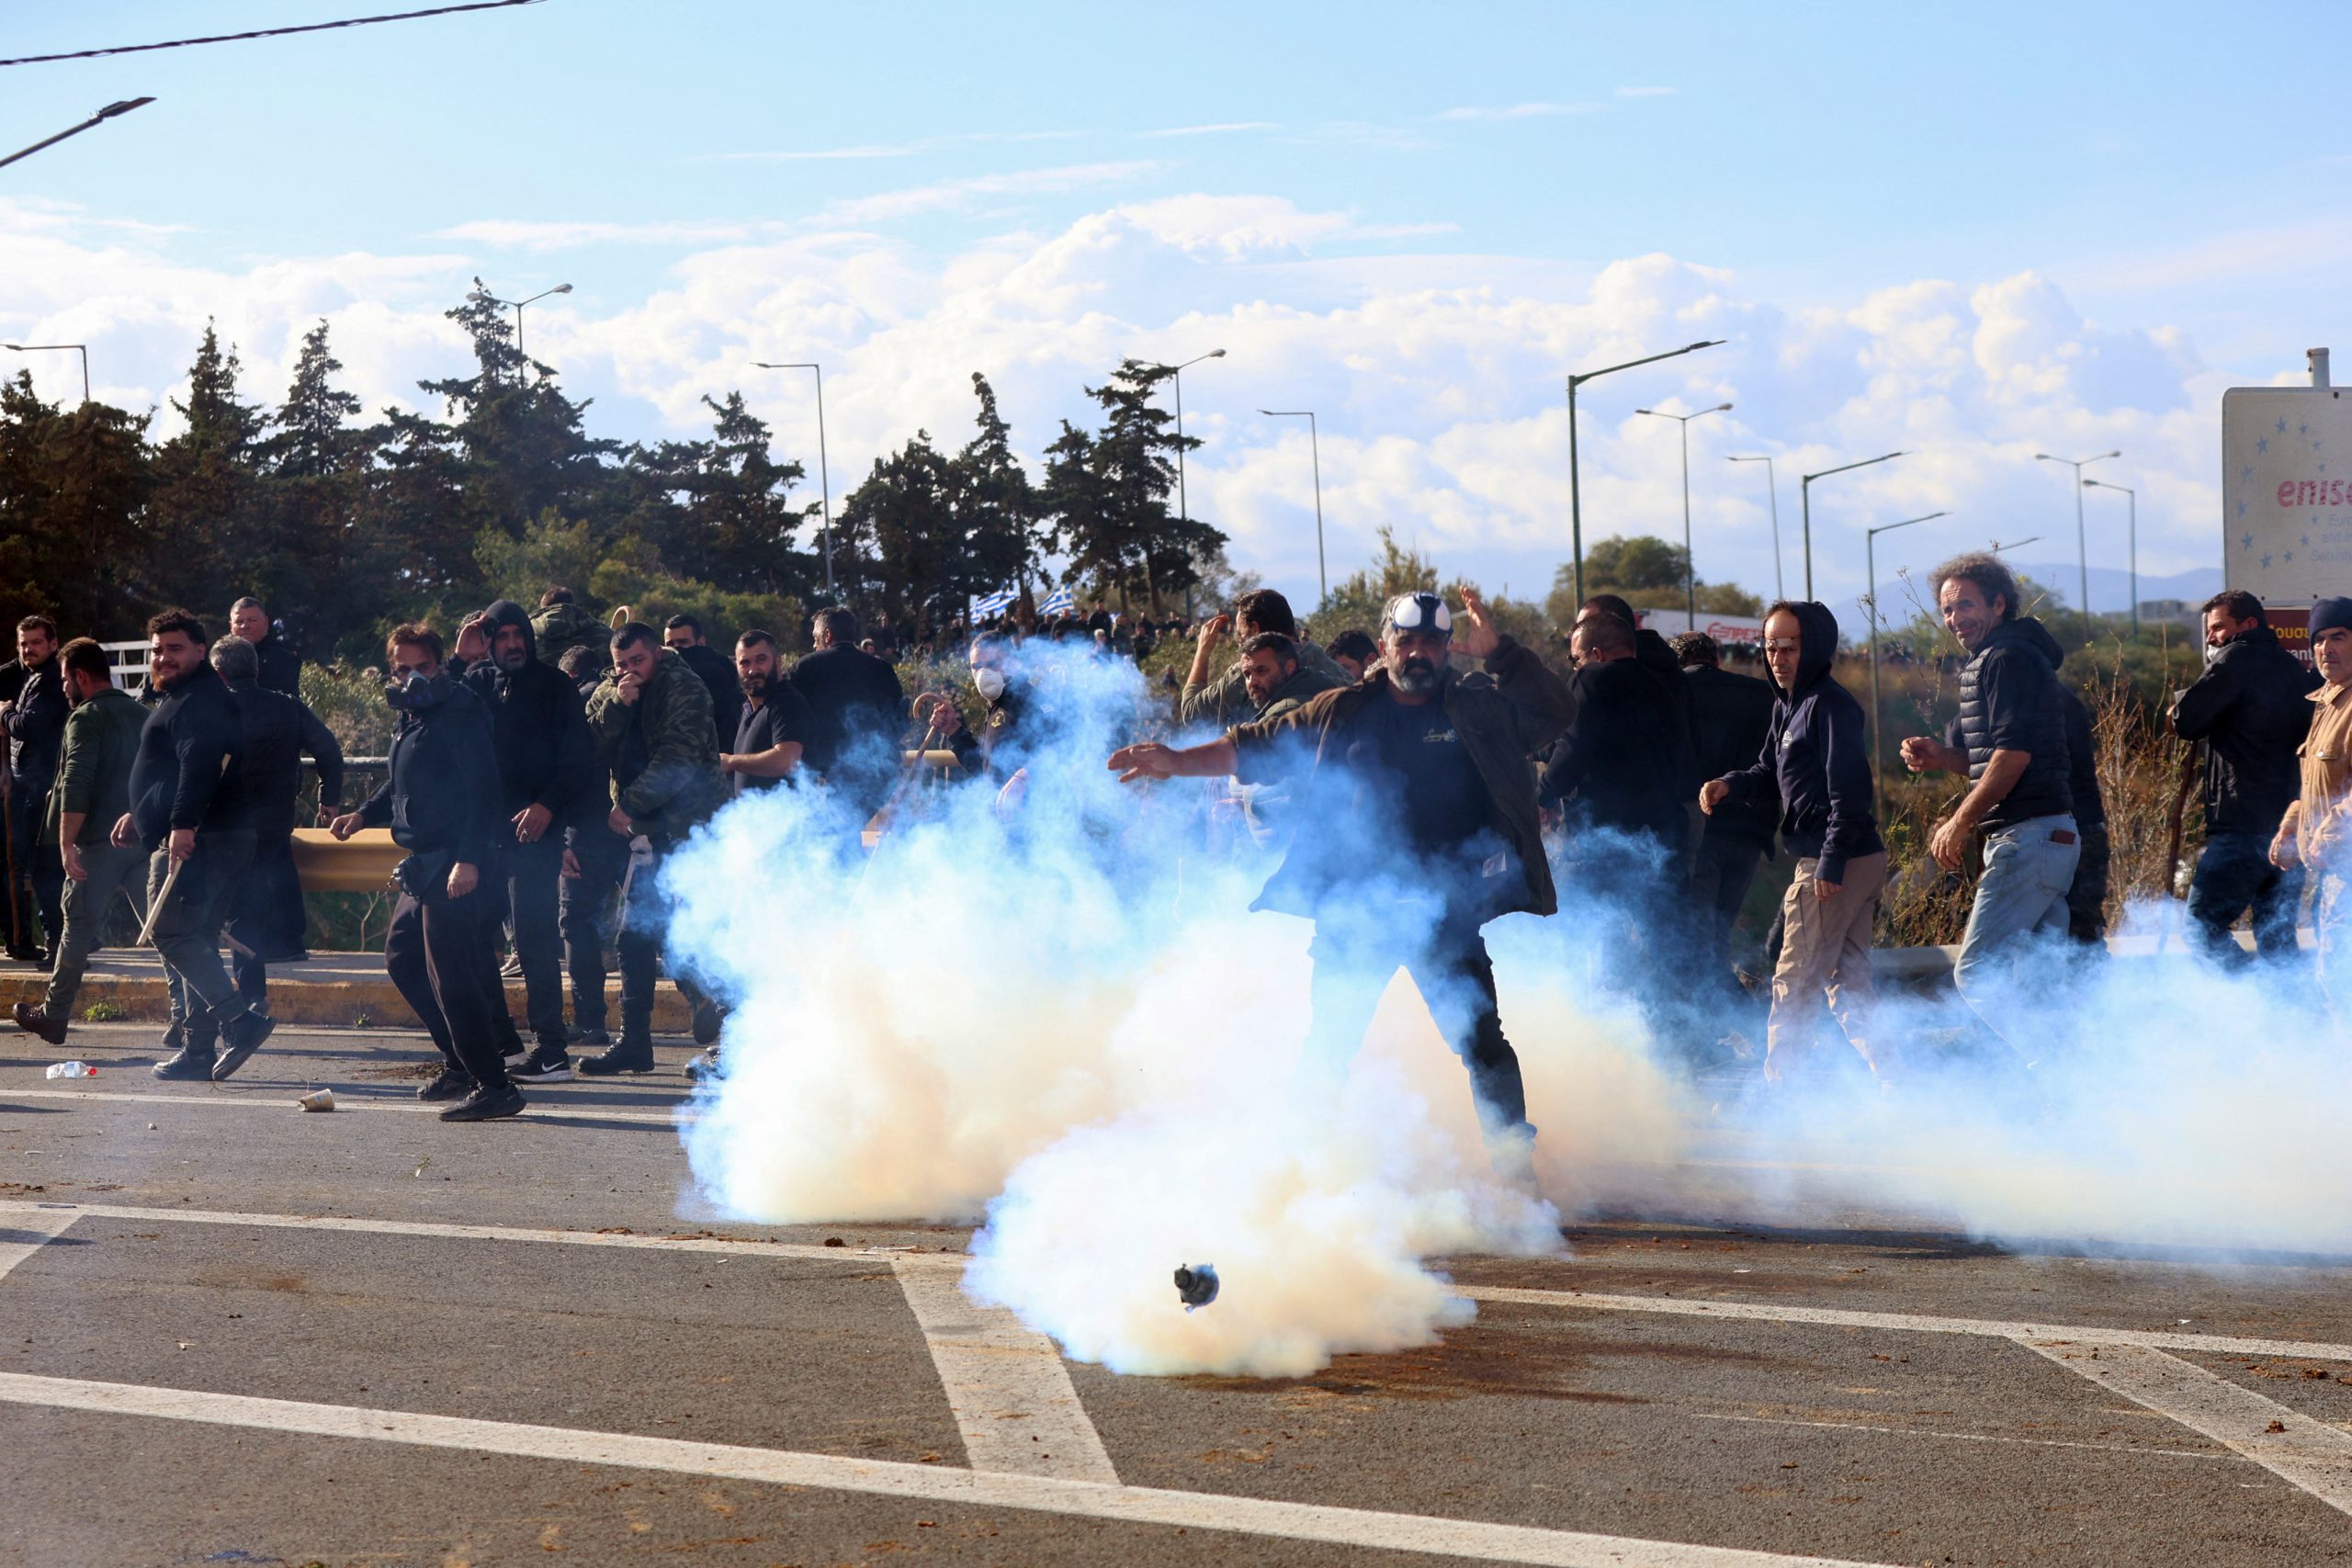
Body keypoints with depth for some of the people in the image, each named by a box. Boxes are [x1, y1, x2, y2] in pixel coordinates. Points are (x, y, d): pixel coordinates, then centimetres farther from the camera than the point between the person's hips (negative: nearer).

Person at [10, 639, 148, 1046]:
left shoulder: (86, 718, -7)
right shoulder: (142, 714, 15)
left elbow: (76, 786, -17)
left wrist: (66, 843, -16)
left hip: (100, 843, -6)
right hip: (147, 840, 6)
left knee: (78, 929, 4)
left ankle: (53, 1016, 15)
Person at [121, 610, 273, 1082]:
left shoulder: (199, 701, -12)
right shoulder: (178, 699, 25)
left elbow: (200, 762, -27)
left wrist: (182, 825, -31)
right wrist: (139, 814, 34)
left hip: (193, 840, -11)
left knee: (172, 934, -14)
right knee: (196, 941, 10)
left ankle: (239, 1020, -22)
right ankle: (199, 1049, 11)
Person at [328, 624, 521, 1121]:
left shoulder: (459, 715, -13)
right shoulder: (409, 717, 17)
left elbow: (483, 790, -21)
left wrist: (469, 859, -28)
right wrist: (364, 814, 14)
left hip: (454, 867, -11)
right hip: (422, 865, 11)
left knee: (449, 976, -12)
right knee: (402, 958, 19)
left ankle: (493, 1085, -11)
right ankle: (461, 1062, 28)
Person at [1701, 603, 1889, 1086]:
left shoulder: (1830, 704, -15)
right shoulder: (1786, 705, 15)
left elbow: (1849, 789, -21)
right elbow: (1770, 774, 22)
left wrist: (1830, 864, -24)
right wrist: (1729, 786, 1)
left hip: (1841, 864, -10)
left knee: (1795, 980, -2)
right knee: (1846, 979, 14)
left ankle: (1774, 1090, 4)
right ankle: (1889, 1078, 15)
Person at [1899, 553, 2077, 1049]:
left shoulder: (2007, 659, -10)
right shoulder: (1987, 663, 22)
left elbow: (2013, 754, -20)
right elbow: (1985, 758, 25)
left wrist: (1960, 823, -15)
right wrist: (1935, 755, 4)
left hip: (2027, 836, -11)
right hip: (2054, 838, 11)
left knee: (1976, 972, -12)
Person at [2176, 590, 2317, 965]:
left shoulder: (2235, 660, -6)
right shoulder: (2294, 669, 18)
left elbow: (2185, 722, -9)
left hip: (2242, 825, -8)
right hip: (2291, 824, 8)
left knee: (2203, 924, -5)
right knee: (2277, 936, 12)